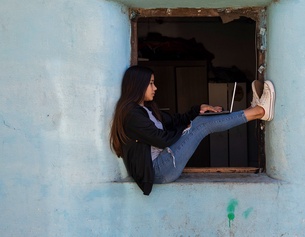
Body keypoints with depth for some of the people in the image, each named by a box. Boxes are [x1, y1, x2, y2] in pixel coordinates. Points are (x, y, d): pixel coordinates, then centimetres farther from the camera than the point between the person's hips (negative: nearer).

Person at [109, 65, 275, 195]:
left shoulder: (146, 108, 16)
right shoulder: (132, 114, -16)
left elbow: (172, 121, 18)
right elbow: (162, 139, -19)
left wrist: (198, 110, 6)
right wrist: (185, 129, -1)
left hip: (162, 163, 10)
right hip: (158, 170, -10)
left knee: (199, 122, 4)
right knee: (202, 126, -11)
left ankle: (256, 109, 5)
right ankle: (260, 111, -2)